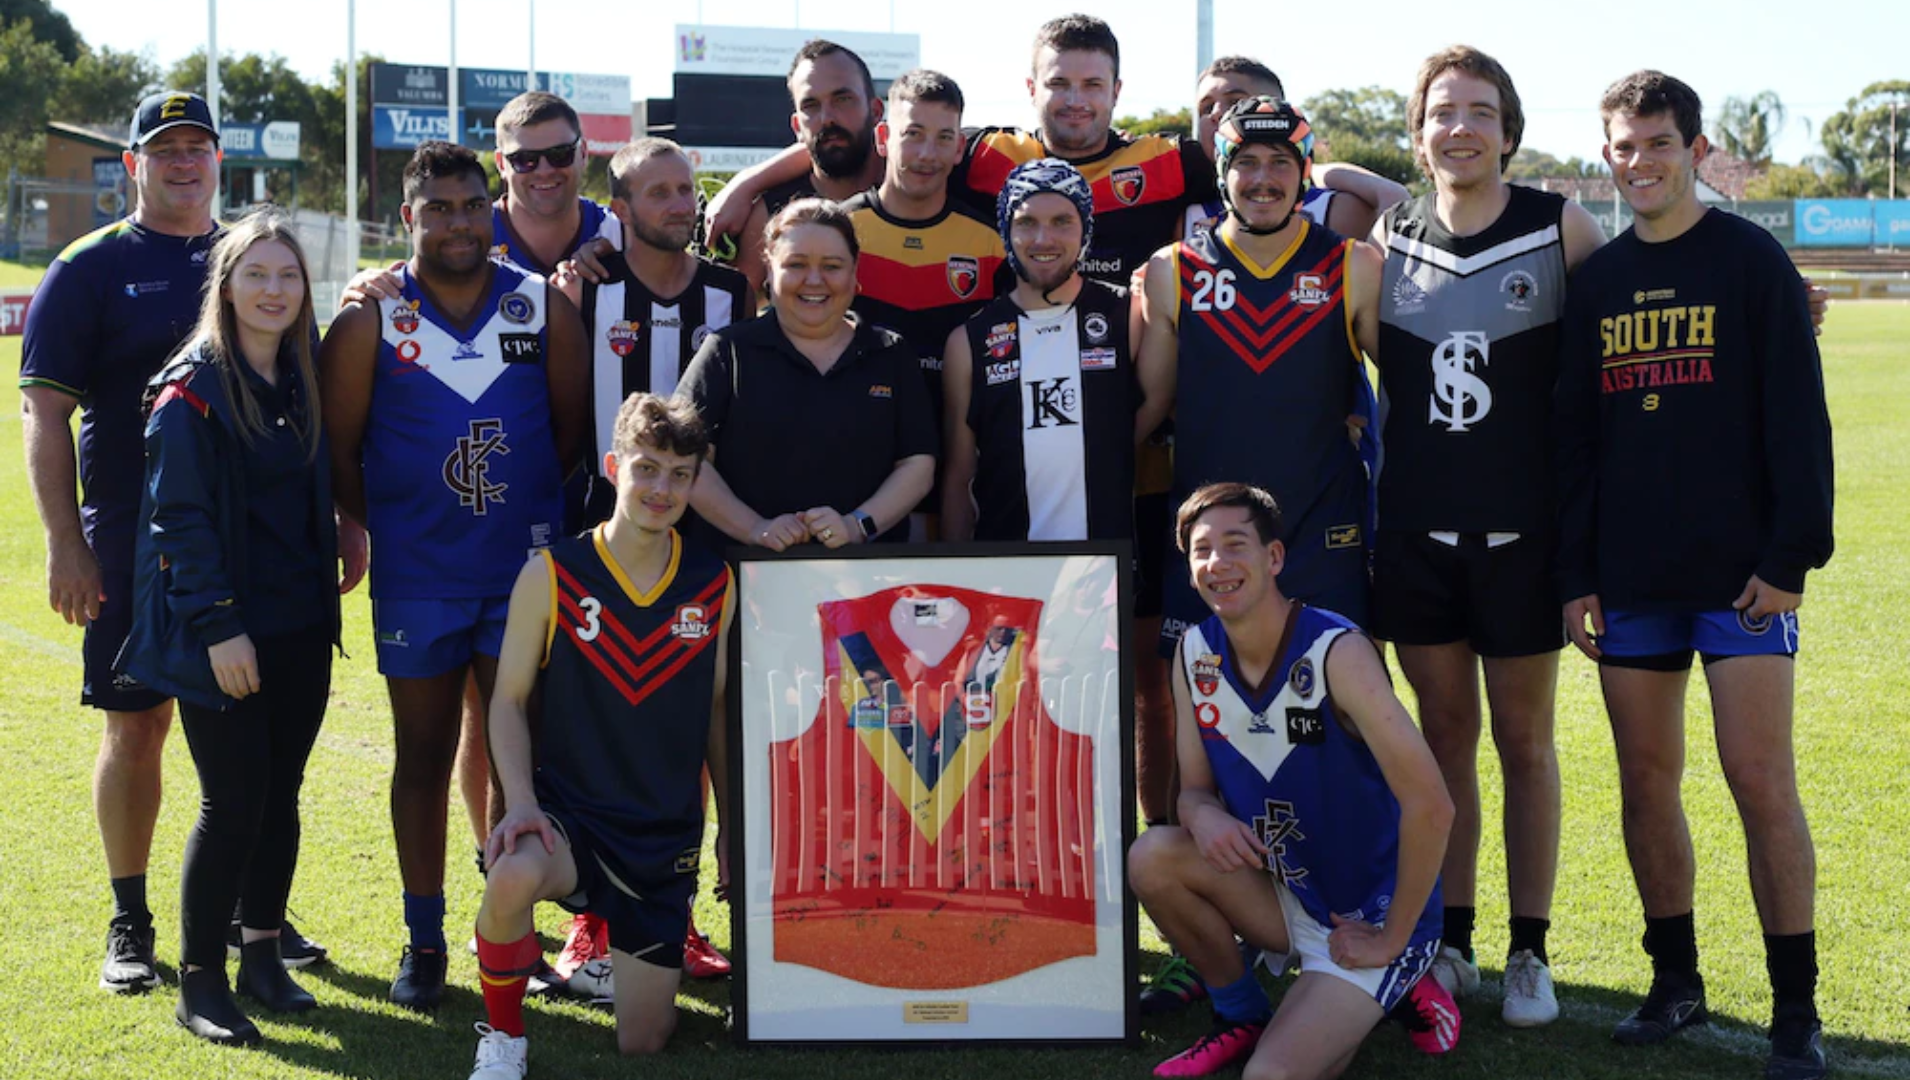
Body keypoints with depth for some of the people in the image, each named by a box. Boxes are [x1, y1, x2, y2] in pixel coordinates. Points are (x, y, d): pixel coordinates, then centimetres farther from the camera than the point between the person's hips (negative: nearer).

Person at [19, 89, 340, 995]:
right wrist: (65, 544, -13)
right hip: (134, 538, -3)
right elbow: (45, 414, -5)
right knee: (136, 725, 3)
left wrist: (343, 518, 9)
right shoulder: (89, 270, 0)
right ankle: (129, 923, 15)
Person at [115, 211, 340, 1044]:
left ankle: (262, 955, 24)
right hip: (218, 632, -6)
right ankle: (200, 981, 8)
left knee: (281, 794, 11)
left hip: (299, 627, 6)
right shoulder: (191, 391, -11)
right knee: (233, 802, -4)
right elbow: (180, 519, -14)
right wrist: (218, 625, -18)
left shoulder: (303, 378, 9)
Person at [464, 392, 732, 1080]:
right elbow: (509, 699, -4)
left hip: (666, 837, 3)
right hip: (566, 811, -3)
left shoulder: (714, 586, -2)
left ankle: (599, 929, 39)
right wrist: (521, 803, -17)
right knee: (513, 877, -40)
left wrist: (731, 825, 10)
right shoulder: (551, 575, -9)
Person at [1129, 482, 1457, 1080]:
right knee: (1153, 857, -20)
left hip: (1368, 917, -6)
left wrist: (1391, 939, -18)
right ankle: (1243, 1017, 5)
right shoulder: (1196, 653, -4)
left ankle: (1401, 983, 8)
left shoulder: (1336, 652, -23)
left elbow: (1430, 806, -26)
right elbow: (1194, 787, 4)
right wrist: (1203, 815, -22)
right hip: (1288, 893, 6)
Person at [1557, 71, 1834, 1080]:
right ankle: (1675, 979, 22)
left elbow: (1796, 418, -5)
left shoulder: (1752, 261, -1)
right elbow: (1573, 436, 12)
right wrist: (1575, 573, 7)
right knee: (1647, 781, 7)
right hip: (1631, 581, 4)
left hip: (1740, 575, -4)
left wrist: (1791, 556, -11)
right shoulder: (1595, 281, 11)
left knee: (1760, 778, -6)